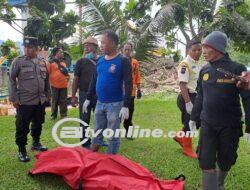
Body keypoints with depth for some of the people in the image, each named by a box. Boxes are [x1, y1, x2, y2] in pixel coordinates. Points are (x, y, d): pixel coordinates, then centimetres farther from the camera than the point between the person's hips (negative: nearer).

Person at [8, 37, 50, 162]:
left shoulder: (42, 63, 7)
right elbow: (11, 80, -5)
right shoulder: (18, 61, -5)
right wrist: (14, 98, -9)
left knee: (38, 124, 17)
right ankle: (21, 150, 18)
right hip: (24, 102, -4)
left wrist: (48, 96, 14)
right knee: (22, 128, 4)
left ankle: (36, 143, 37)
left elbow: (46, 81, 15)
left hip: (40, 102, 4)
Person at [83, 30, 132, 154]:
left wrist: (125, 106, -20)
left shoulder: (123, 61, -11)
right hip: (99, 103, 6)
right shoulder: (100, 61, 7)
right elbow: (94, 80, 16)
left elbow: (128, 84, -14)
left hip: (115, 104, -6)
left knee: (113, 136, 6)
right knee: (97, 132, 16)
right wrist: (88, 99, 15)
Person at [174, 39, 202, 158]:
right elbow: (182, 84, -22)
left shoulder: (198, 64, 12)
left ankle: (180, 137, 38)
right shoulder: (185, 64, -16)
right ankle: (187, 149, 20)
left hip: (197, 97, 9)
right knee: (189, 123, 3)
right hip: (187, 97, -9)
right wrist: (188, 102, -25)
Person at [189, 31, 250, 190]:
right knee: (206, 161, 0)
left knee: (225, 160, 15)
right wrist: (194, 117, 17)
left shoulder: (236, 69, -12)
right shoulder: (205, 70, 3)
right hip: (207, 124, 3)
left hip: (230, 126, -3)